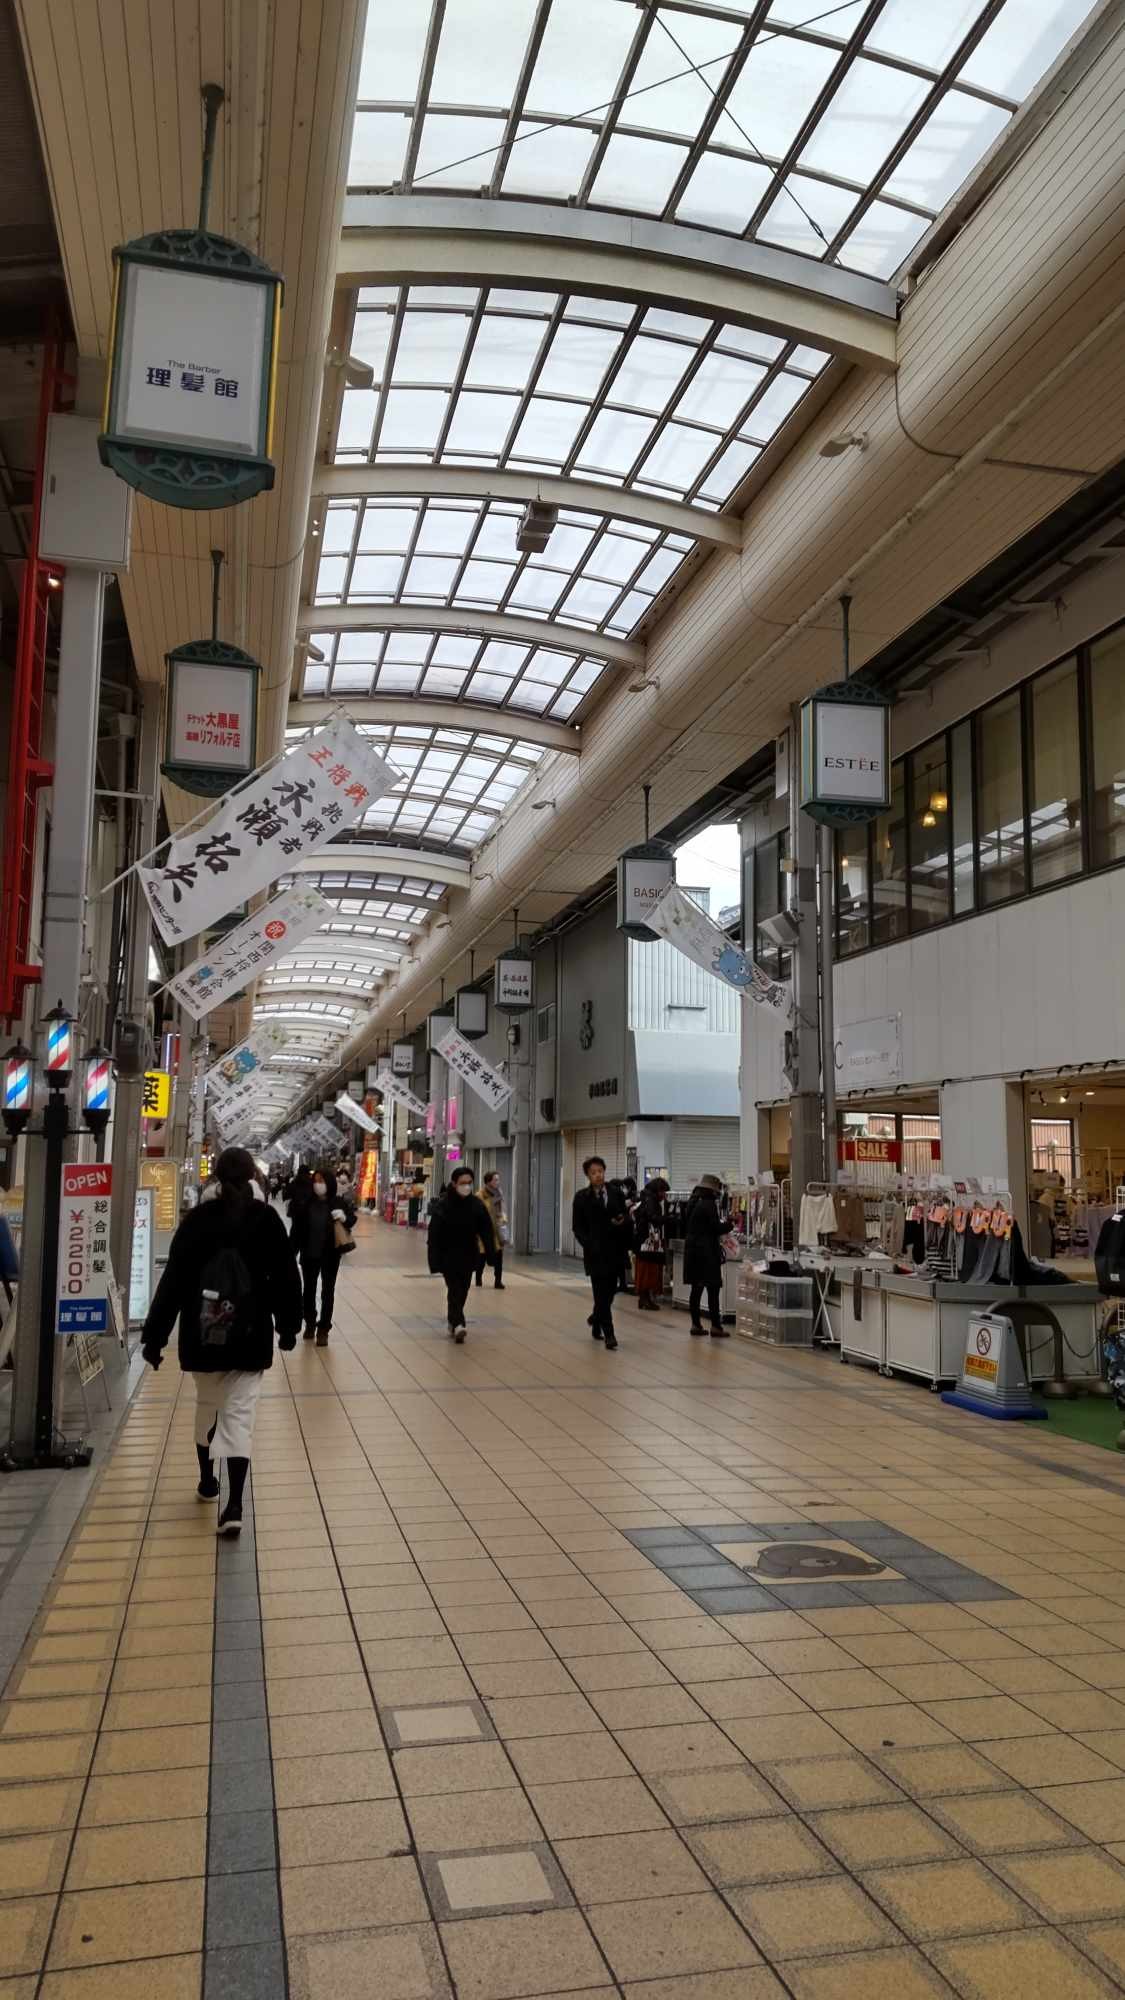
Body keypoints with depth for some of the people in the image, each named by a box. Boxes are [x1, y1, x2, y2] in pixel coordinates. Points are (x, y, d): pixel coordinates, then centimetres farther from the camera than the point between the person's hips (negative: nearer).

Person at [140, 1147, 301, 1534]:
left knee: (206, 1406, 22)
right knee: (239, 1415, -1)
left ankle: (207, 1481, 37)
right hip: (249, 1334, -1)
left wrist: (154, 1335, -1)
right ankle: (234, 1505, -11)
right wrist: (288, 1325, 10)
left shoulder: (196, 1219, -2)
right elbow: (285, 1277, 0)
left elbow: (173, 1279, -4)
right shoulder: (267, 1219, -3)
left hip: (201, 1334, 1)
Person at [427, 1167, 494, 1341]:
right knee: (454, 1289, -11)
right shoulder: (442, 1205, -13)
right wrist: (435, 1261, -19)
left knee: (462, 1290, 11)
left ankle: (453, 1321, 27)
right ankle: (457, 1324, -21)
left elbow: (486, 1229, -1)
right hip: (448, 1256, -4)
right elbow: (434, 1233, -14)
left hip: (468, 1255, 4)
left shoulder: (477, 1204, -3)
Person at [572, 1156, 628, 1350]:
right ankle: (608, 1334, -3)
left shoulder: (616, 1193, 7)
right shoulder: (582, 1197, 0)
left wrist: (622, 1221, -15)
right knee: (601, 1294, -6)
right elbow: (577, 1227, 0)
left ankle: (596, 1320, 34)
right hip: (595, 1252, -3)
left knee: (609, 1291, 8)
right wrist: (589, 1246, -12)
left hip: (614, 1251, 3)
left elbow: (627, 1217, 9)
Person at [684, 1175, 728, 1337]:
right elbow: (716, 1228, -17)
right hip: (707, 1252, -9)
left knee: (696, 1288, 12)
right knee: (713, 1289, -5)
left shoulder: (693, 1203, 12)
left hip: (692, 1249, 9)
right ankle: (716, 1326, -6)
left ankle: (695, 1324, 15)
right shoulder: (709, 1205, -14)